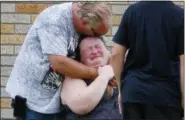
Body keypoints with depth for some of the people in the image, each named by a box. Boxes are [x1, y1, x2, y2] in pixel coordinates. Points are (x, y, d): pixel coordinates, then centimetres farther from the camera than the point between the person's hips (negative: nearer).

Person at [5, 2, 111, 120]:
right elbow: (59, 63, -29)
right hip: (33, 96, -7)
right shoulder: (55, 18, -22)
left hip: (55, 97, 7)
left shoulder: (81, 26, -1)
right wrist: (97, 73, -21)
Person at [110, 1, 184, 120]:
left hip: (133, 91, 3)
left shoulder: (132, 11, 3)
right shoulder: (180, 15, -6)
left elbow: (116, 54, 4)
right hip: (166, 94, -3)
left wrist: (121, 88, 14)